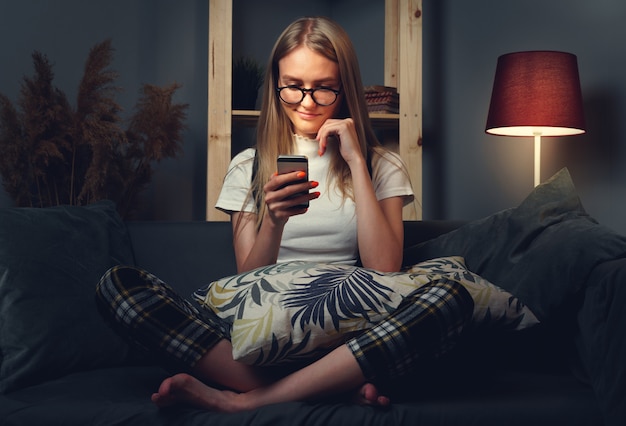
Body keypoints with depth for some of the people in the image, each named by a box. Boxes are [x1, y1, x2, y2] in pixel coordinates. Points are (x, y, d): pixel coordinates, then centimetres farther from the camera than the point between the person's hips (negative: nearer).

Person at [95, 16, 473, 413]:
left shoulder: (383, 167, 12)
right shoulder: (249, 167, 14)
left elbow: (385, 272, -4)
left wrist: (357, 162, -5)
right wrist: (274, 220, -15)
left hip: (348, 336, 0)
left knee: (452, 298, -32)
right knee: (119, 283, -20)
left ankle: (243, 399, -28)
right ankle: (328, 387, -27)